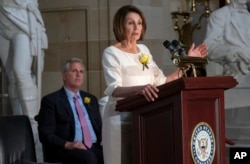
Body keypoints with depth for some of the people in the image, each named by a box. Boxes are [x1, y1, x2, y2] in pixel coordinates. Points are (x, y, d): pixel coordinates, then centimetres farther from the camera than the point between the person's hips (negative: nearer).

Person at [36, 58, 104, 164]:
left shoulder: (91, 99, 24)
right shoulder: (51, 100, 5)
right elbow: (46, 134, -4)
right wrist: (67, 144, -20)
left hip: (95, 147, 5)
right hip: (66, 151, -5)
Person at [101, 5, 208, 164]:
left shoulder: (143, 50, 14)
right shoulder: (112, 53, -6)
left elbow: (161, 81, 12)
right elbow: (114, 89, -19)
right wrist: (138, 88, -38)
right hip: (121, 118, -6)